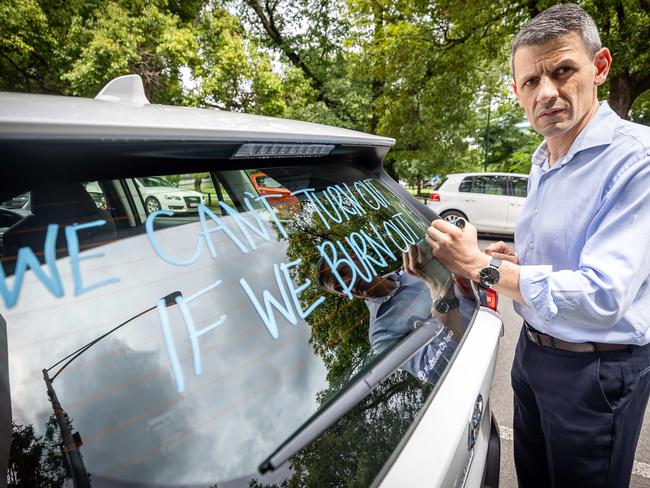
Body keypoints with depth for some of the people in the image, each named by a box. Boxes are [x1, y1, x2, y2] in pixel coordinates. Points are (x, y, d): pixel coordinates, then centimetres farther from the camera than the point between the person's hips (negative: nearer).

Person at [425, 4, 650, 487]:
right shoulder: (543, 161, 5)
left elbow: (601, 298, -31)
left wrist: (480, 265, -26)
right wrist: (514, 257, -1)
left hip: (595, 371, -7)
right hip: (533, 350, 8)